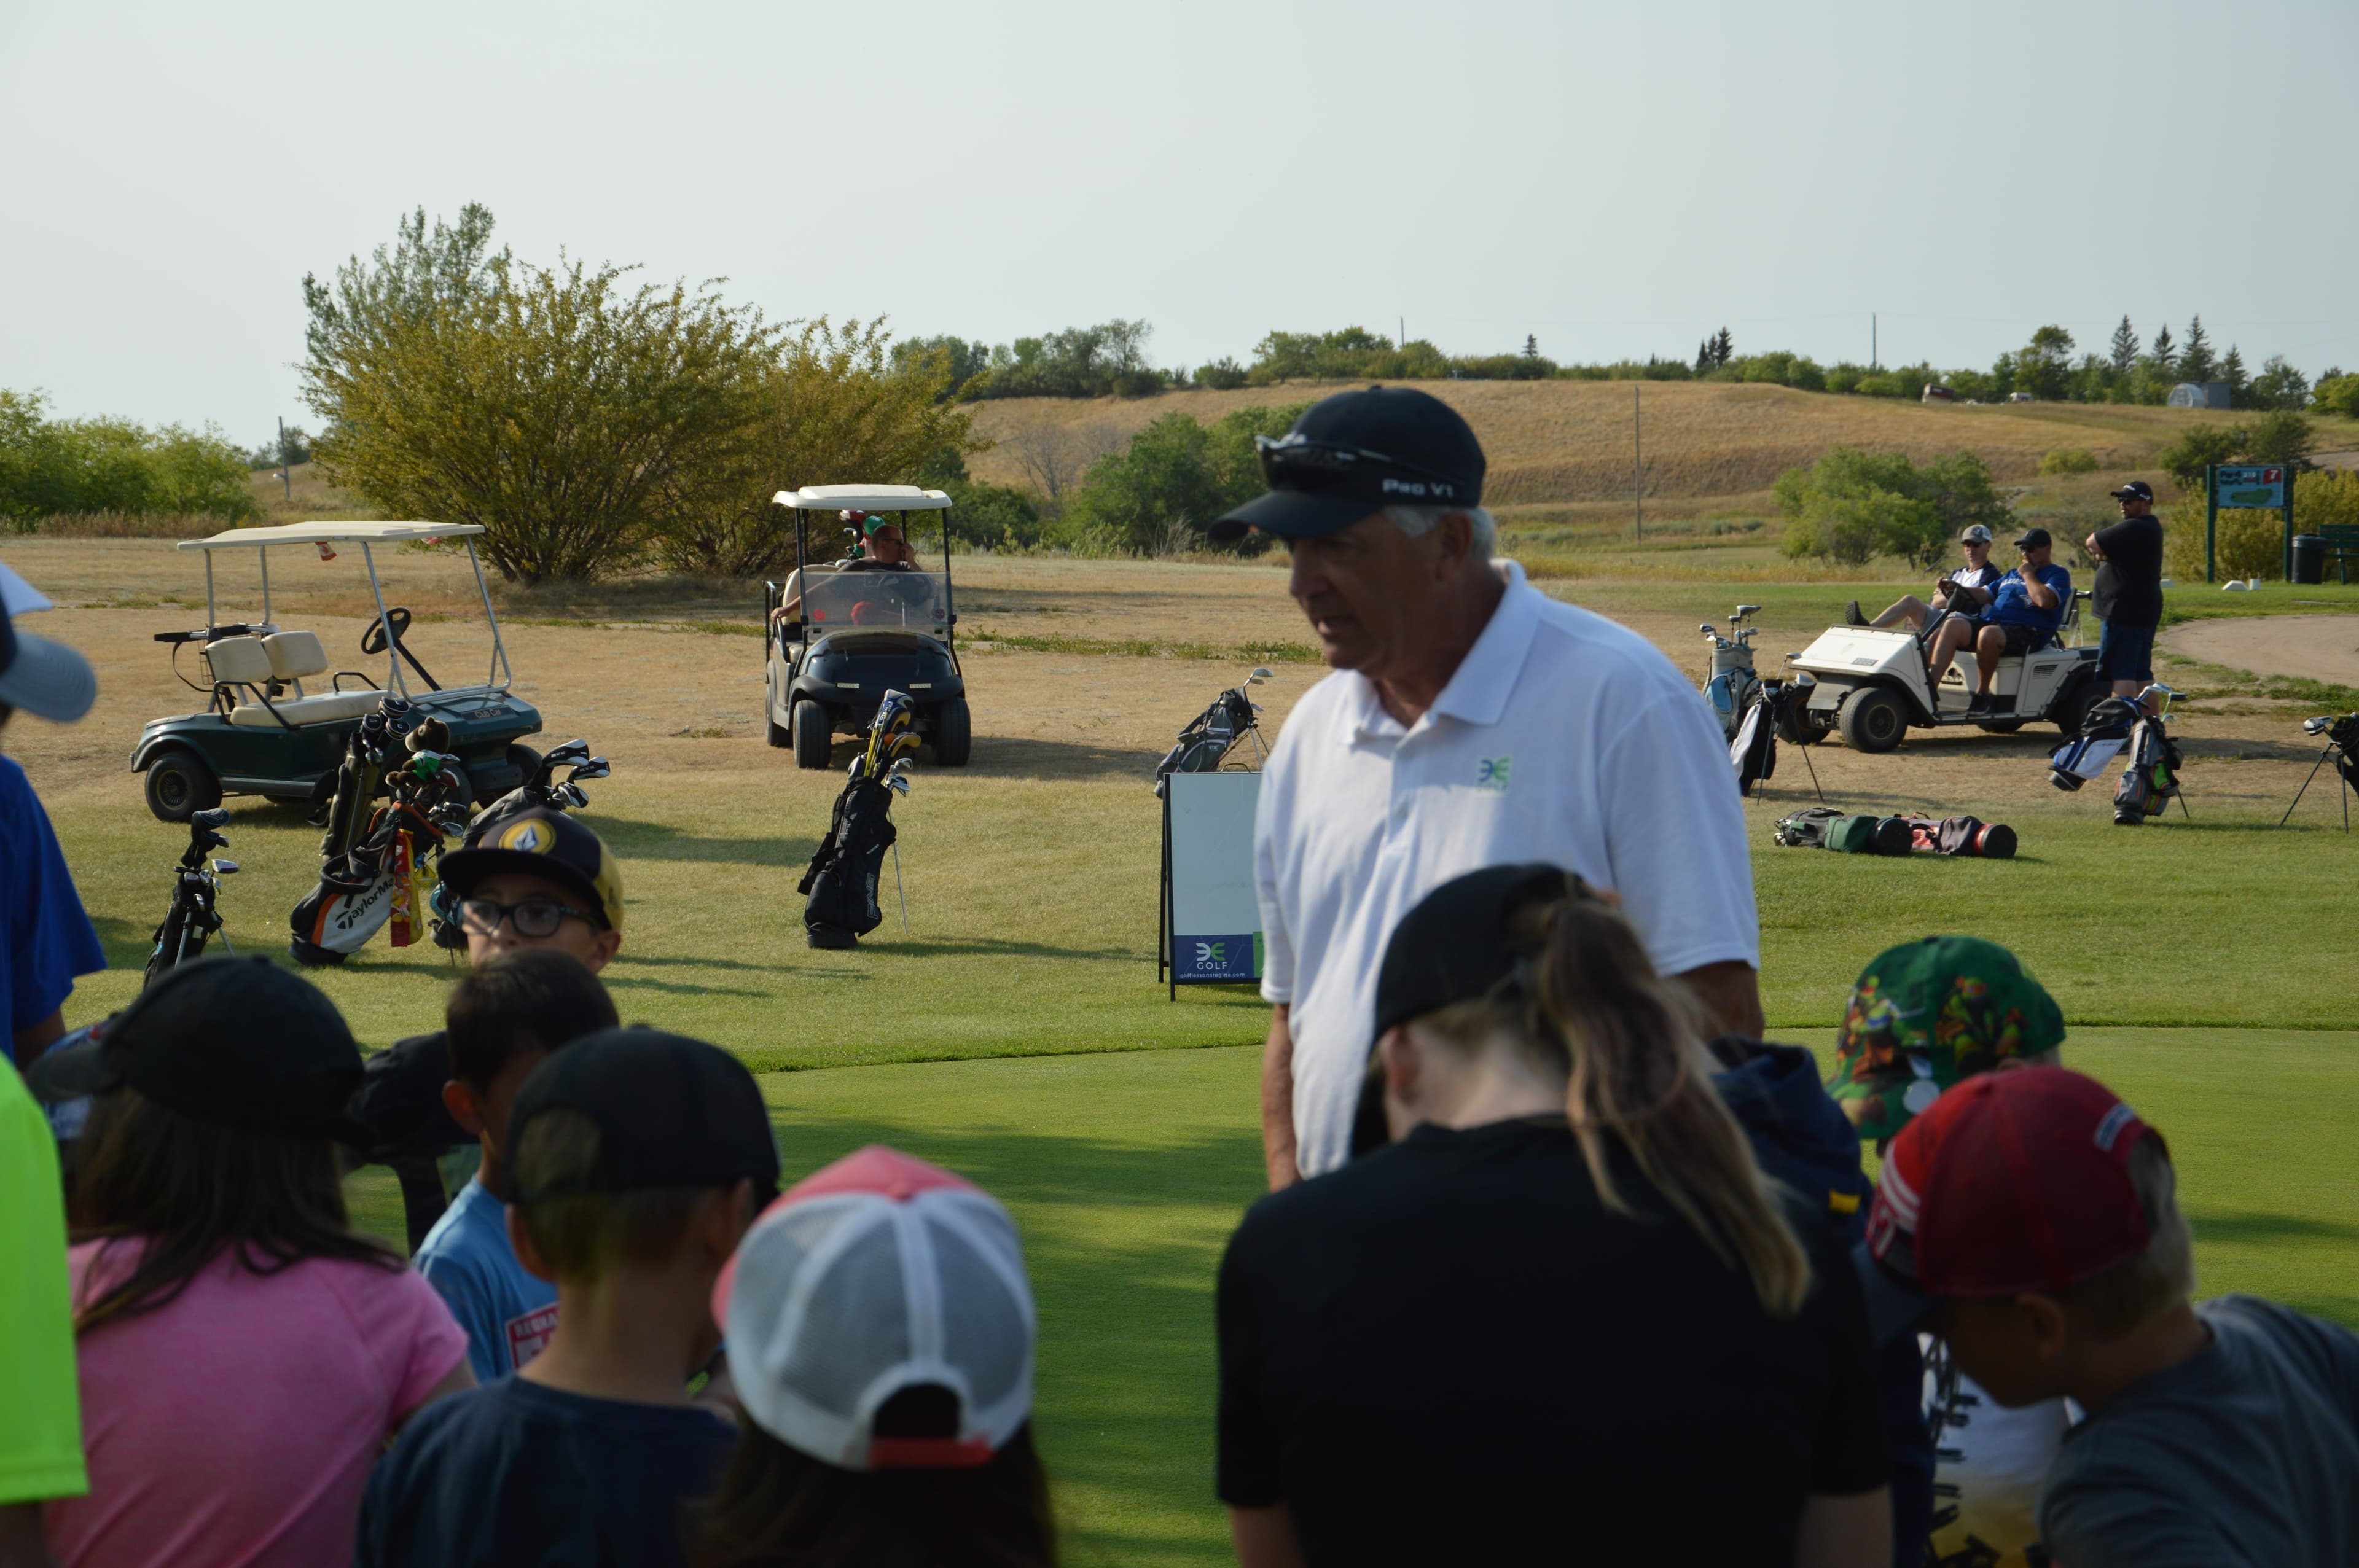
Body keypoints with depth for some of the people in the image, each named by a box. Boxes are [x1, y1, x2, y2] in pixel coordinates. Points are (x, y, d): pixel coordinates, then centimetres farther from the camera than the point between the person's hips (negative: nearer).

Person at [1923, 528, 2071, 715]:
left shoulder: (2058, 575, 6)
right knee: (1953, 625, -21)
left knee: (1988, 634, -39)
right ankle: (1931, 683, -35)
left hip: (2027, 632, -7)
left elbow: (2045, 601, -15)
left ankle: (1982, 694, -25)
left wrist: (2028, 575, -2)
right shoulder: (2012, 575, 31)